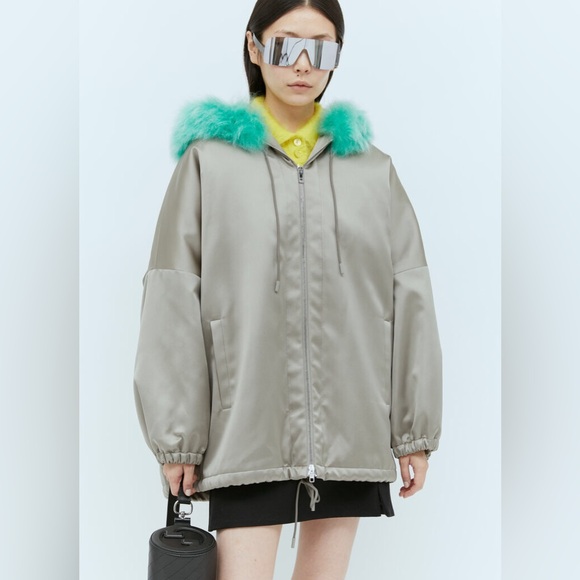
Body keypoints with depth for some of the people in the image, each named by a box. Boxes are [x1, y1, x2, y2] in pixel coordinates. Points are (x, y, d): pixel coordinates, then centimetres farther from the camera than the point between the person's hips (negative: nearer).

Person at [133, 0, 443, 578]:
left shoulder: (373, 168, 7)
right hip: (245, 429, -2)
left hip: (351, 432, 3)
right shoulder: (210, 159, 1)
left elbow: (410, 300, 6)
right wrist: (176, 438, -4)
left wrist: (417, 428, 5)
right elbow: (172, 304, -2)